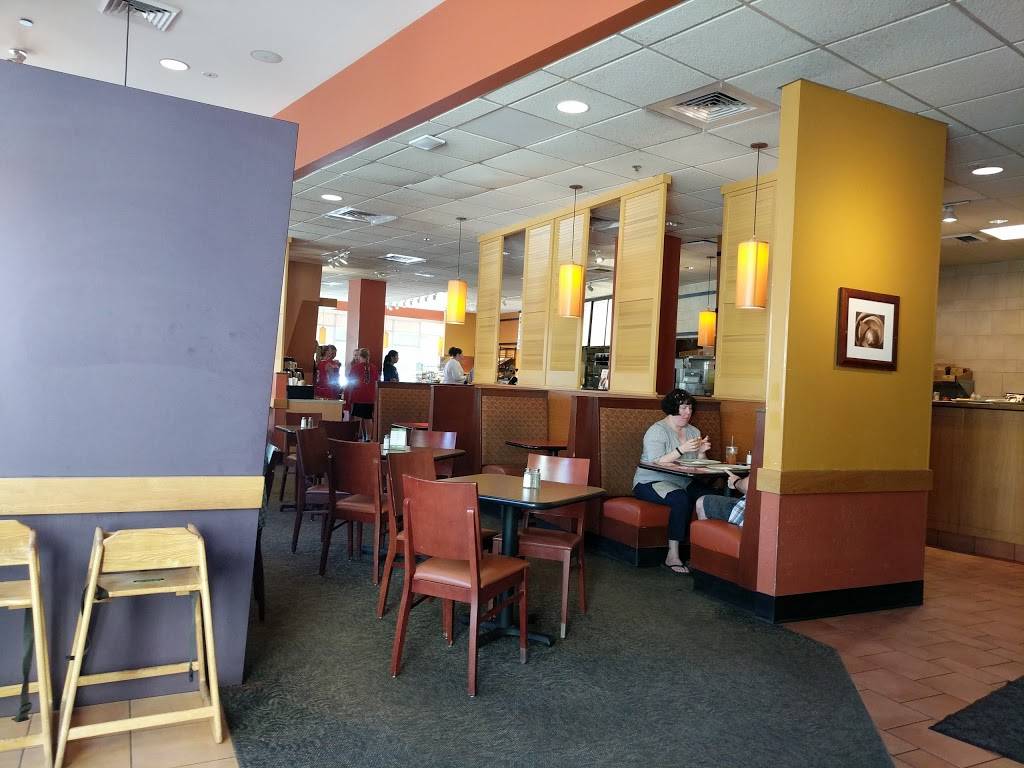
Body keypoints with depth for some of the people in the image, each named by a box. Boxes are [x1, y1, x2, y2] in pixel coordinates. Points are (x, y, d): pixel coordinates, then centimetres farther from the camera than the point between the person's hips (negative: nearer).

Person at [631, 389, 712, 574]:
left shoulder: (693, 431, 15)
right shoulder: (657, 430, -6)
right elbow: (655, 463, -19)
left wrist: (701, 452, -7)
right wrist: (681, 450, -25)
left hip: (684, 482, 6)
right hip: (650, 483, -6)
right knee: (681, 498, -35)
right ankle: (673, 555, -27)